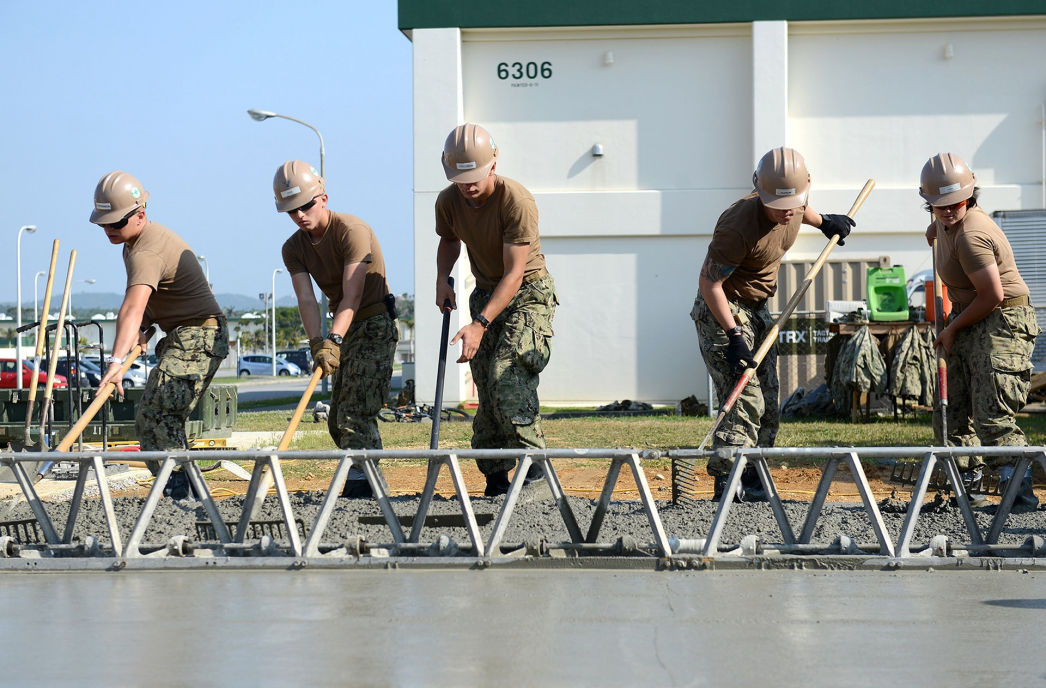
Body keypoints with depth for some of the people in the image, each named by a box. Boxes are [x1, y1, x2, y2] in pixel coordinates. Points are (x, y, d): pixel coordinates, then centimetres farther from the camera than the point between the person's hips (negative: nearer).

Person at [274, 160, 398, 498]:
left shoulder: (352, 230, -19)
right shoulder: (293, 248, 1)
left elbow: (352, 296, -27)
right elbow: (306, 299, -13)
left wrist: (334, 340, -40)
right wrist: (317, 342, -30)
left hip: (375, 326, -8)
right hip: (345, 330, 8)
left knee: (356, 411, -19)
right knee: (338, 419, 8)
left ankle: (359, 481, -24)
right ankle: (372, 482, 17)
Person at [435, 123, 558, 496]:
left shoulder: (517, 201, -26)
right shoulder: (448, 202, -7)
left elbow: (514, 273, -27)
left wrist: (480, 324, -34)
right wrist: (442, 278, -2)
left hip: (528, 292, -6)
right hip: (486, 293, 6)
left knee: (507, 376, -23)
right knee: (486, 390, -1)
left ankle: (536, 472, -19)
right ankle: (495, 480, 5)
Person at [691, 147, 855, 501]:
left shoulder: (796, 204, -9)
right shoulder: (739, 226, -32)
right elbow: (709, 282, -26)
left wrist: (823, 222, 35)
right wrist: (733, 335, -29)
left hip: (757, 310, 8)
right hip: (722, 310, -8)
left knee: (768, 403, 9)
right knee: (746, 399, -19)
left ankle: (751, 482, 16)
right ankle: (727, 482, -21)